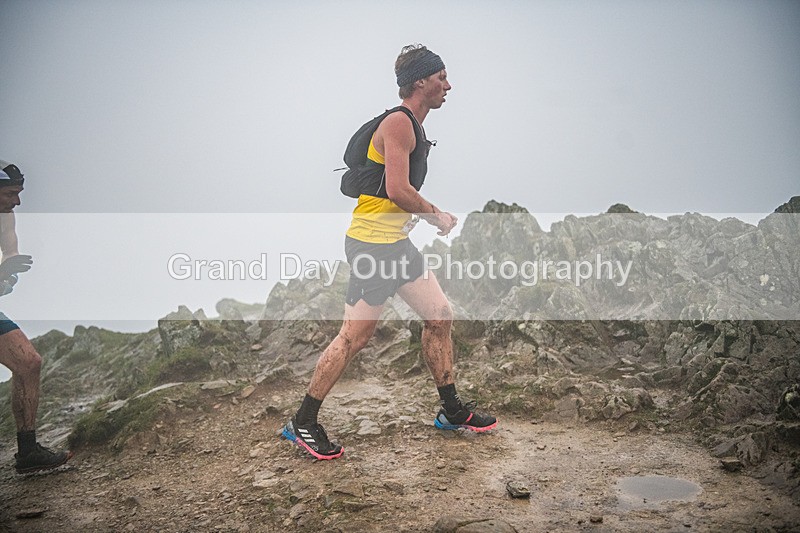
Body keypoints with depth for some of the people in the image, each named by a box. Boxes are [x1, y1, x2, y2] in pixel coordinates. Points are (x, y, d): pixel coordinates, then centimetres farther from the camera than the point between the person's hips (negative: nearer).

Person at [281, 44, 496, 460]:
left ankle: (452, 411, 24)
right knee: (354, 337, -6)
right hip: (372, 243, -10)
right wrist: (437, 216, -9)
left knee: (439, 316, 11)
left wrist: (430, 215, 13)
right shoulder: (398, 123, -14)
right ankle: (302, 423, 8)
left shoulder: (413, 127, 18)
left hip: (395, 243, 10)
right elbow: (397, 190, -23)